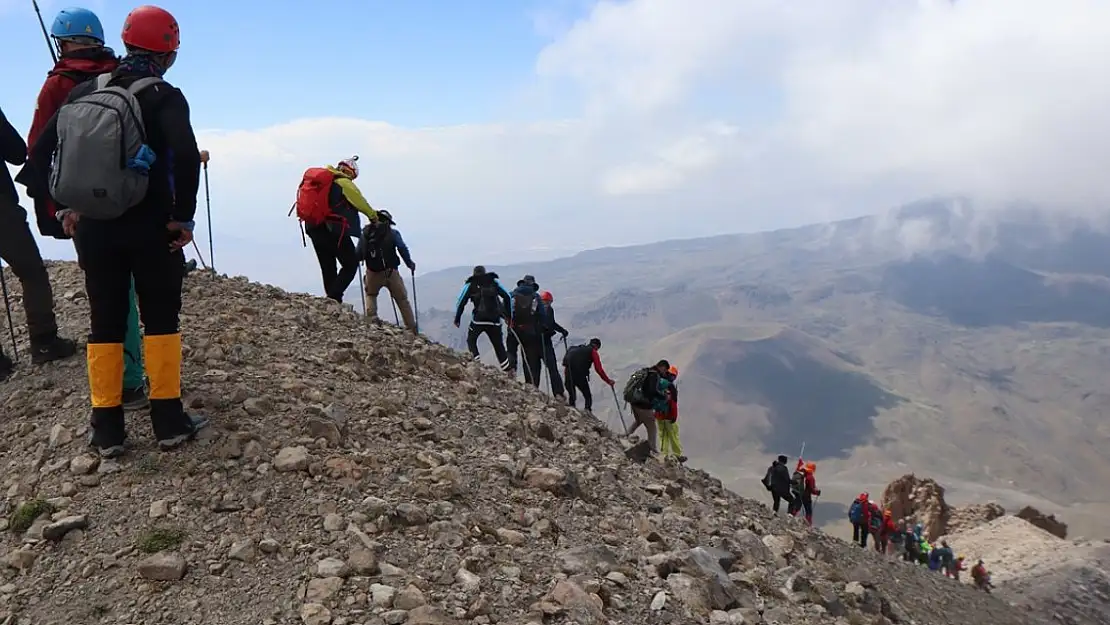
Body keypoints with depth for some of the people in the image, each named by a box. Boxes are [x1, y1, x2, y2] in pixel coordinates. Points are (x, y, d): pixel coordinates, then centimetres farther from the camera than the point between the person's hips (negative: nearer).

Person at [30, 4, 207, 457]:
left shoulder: (86, 90, 7)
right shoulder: (164, 97, -8)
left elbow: (41, 153, 7)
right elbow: (187, 157, -25)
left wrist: (67, 205, 14)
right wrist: (183, 216, -14)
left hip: (93, 228, 4)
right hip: (150, 228, -4)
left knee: (105, 324, 10)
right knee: (161, 320, 7)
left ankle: (106, 430, 14)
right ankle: (169, 423, 9)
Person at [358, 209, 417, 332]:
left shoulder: (365, 233, 6)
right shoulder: (393, 233, -1)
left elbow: (358, 255, 6)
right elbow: (403, 249, -10)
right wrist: (410, 263, 3)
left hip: (372, 273, 2)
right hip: (391, 272, -2)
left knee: (370, 295, 28)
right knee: (402, 300, 8)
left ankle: (372, 317, 5)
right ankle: (412, 328, 5)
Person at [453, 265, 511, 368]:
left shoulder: (470, 284, 9)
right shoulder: (494, 281, 13)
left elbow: (460, 302, 8)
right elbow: (507, 297, 8)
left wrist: (457, 318, 18)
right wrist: (508, 314, 12)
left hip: (478, 319, -2)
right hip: (495, 320, 2)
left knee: (471, 340, 18)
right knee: (498, 345, 11)